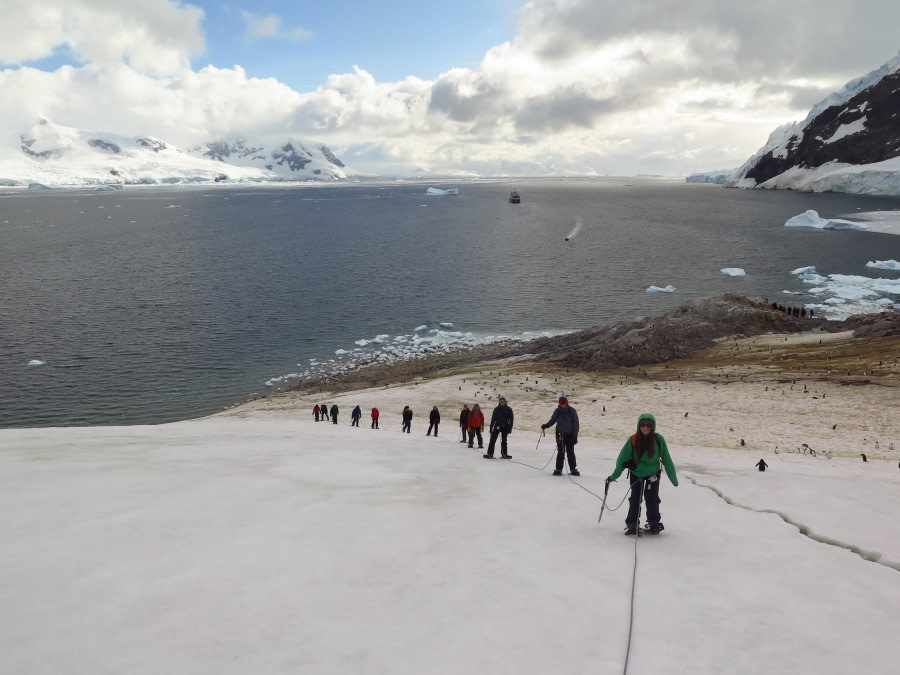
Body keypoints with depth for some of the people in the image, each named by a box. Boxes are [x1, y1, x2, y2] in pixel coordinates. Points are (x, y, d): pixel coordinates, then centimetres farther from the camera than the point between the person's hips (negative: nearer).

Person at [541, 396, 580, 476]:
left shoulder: (572, 411, -4)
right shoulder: (557, 411, 0)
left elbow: (576, 424, -2)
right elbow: (552, 420, 8)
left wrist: (575, 436, -6)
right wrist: (546, 425, -11)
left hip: (570, 435, -1)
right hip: (560, 434, 1)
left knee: (570, 452, 3)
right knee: (560, 452, -1)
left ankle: (573, 469, 13)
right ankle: (558, 469, 4)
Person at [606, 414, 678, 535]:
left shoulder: (658, 440, -16)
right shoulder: (633, 440, -16)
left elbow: (666, 460, -7)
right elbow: (622, 459, -7)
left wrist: (674, 479, -3)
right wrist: (613, 477, -3)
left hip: (653, 473, 0)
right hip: (636, 473, 1)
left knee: (652, 498, -3)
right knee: (635, 499, 3)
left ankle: (655, 523, 19)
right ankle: (632, 524, 17)